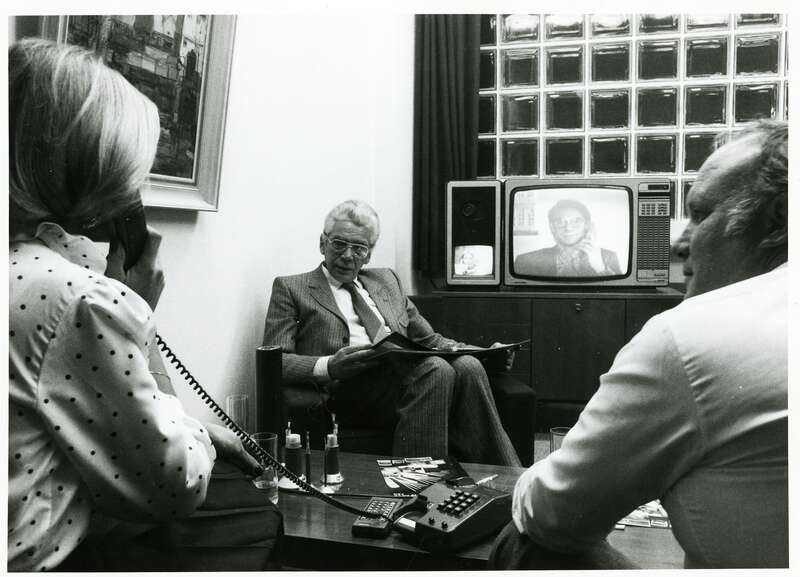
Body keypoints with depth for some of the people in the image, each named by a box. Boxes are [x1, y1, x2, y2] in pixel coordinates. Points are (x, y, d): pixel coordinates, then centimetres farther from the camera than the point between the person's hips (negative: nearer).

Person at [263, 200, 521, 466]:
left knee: (467, 366, -26)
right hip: (349, 386, -5)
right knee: (436, 369, -31)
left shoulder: (386, 280, 30)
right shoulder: (290, 288, 13)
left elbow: (428, 339, 29)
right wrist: (328, 366, -19)